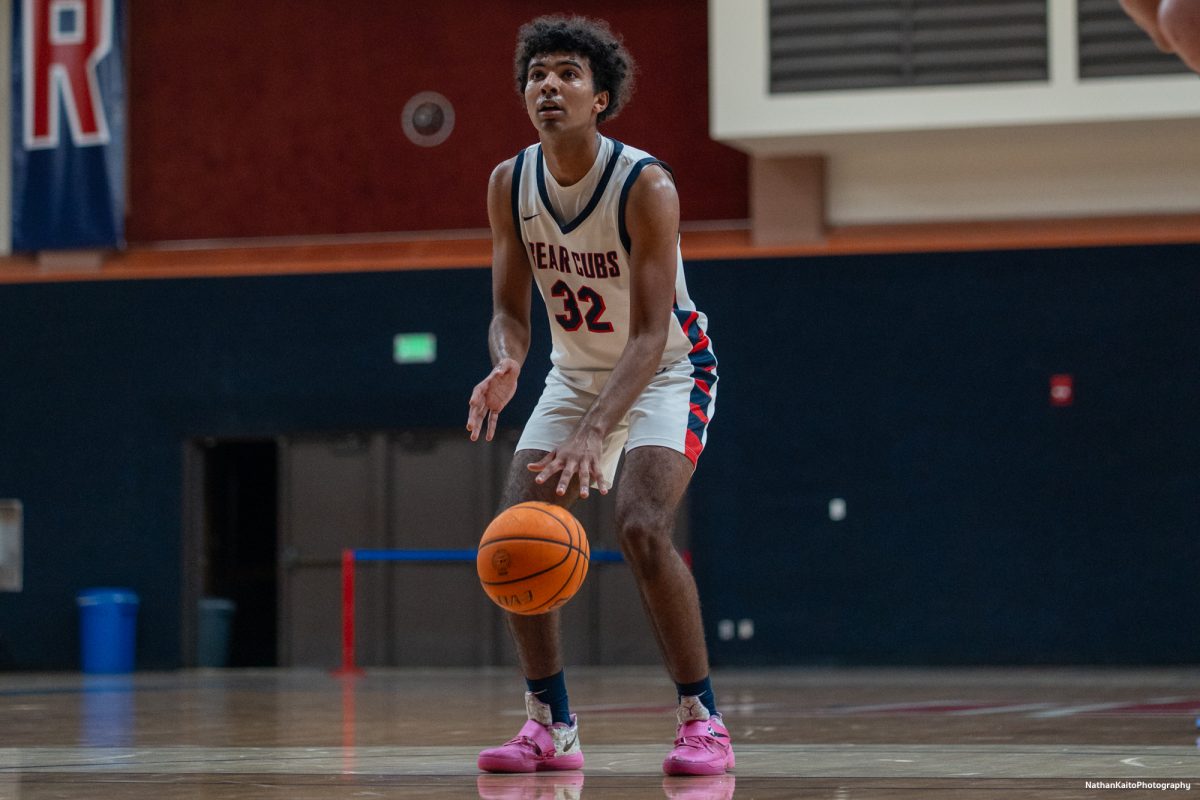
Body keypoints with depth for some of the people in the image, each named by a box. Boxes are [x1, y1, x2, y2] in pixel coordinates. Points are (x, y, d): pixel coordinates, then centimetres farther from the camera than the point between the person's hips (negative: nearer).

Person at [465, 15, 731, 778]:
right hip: (575, 371, 6)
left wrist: (594, 433, -44)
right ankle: (551, 724, 6)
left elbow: (649, 334, -31)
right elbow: (510, 309, -4)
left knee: (642, 526, -26)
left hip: (666, 371, -6)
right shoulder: (510, 184, -10)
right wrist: (508, 365, -29)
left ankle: (703, 719, -14)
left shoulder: (646, 186, -27)